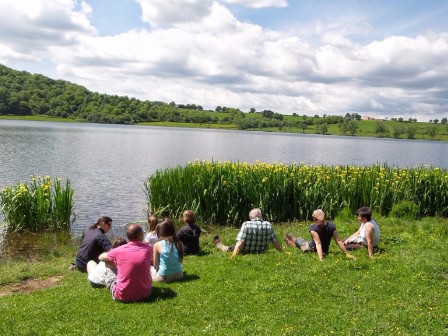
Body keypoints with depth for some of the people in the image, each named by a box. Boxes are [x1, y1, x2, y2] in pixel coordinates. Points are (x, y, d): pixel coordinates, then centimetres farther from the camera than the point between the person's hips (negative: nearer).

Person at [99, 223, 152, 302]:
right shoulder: (148, 248, -5)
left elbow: (101, 257, 13)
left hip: (123, 296, -1)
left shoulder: (119, 250, -8)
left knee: (109, 278, 25)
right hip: (144, 294, 1)